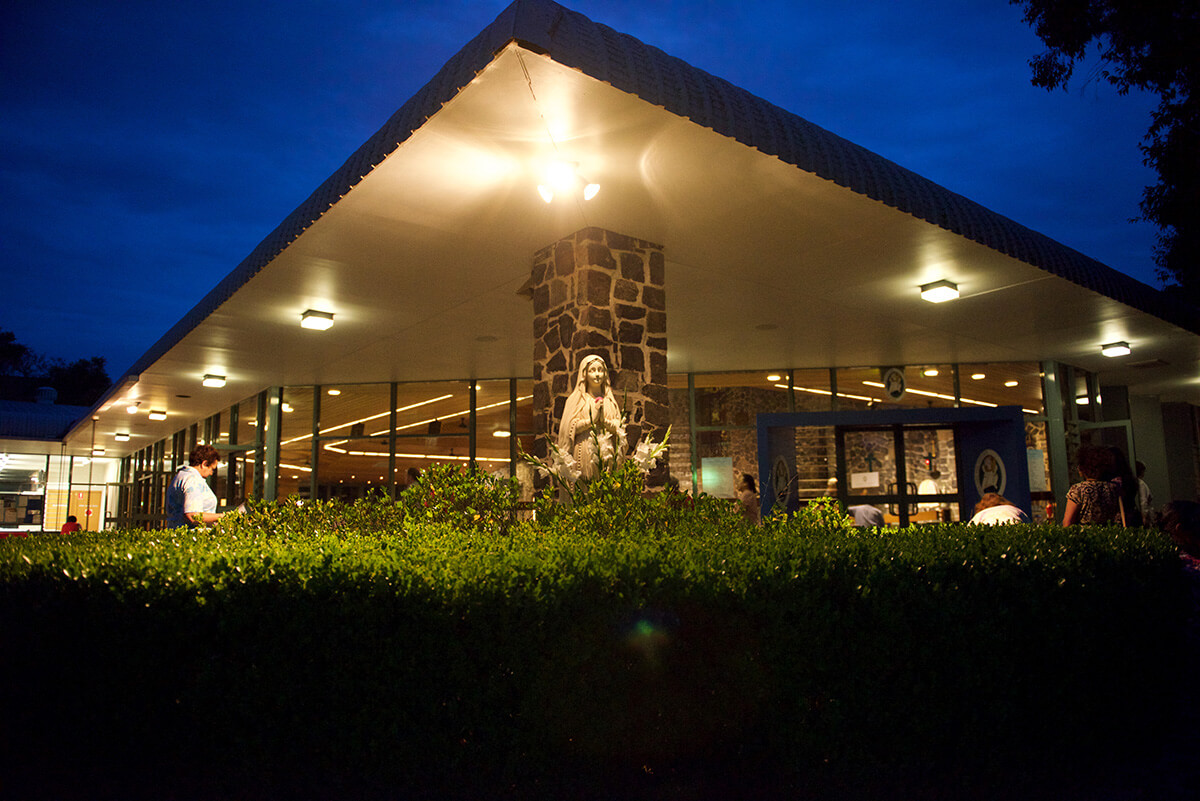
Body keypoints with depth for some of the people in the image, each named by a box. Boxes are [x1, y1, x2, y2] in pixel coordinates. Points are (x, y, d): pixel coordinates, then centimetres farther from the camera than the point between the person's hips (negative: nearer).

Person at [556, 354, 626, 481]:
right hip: (584, 453, -3)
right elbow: (570, 428, -3)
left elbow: (619, 427, 9)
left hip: (607, 453, 3)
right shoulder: (576, 398, 6)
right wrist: (591, 419, -12)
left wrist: (604, 420, -8)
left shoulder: (610, 399, 15)